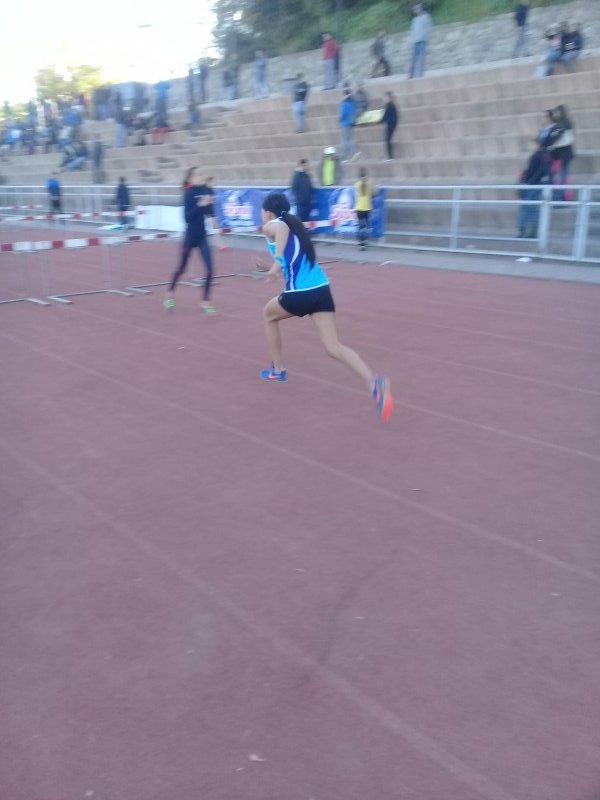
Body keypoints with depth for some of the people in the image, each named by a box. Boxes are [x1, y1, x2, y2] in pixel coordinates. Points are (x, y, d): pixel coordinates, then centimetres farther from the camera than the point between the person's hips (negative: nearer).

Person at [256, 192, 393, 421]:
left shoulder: (271, 226, 3)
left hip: (300, 293, -6)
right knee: (334, 347, -4)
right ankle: (374, 383, -27)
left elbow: (282, 228, -23)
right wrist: (275, 268, 43)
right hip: (321, 289, 6)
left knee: (269, 314, 27)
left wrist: (277, 260, -27)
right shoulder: (294, 225, 26)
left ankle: (277, 370, 34)